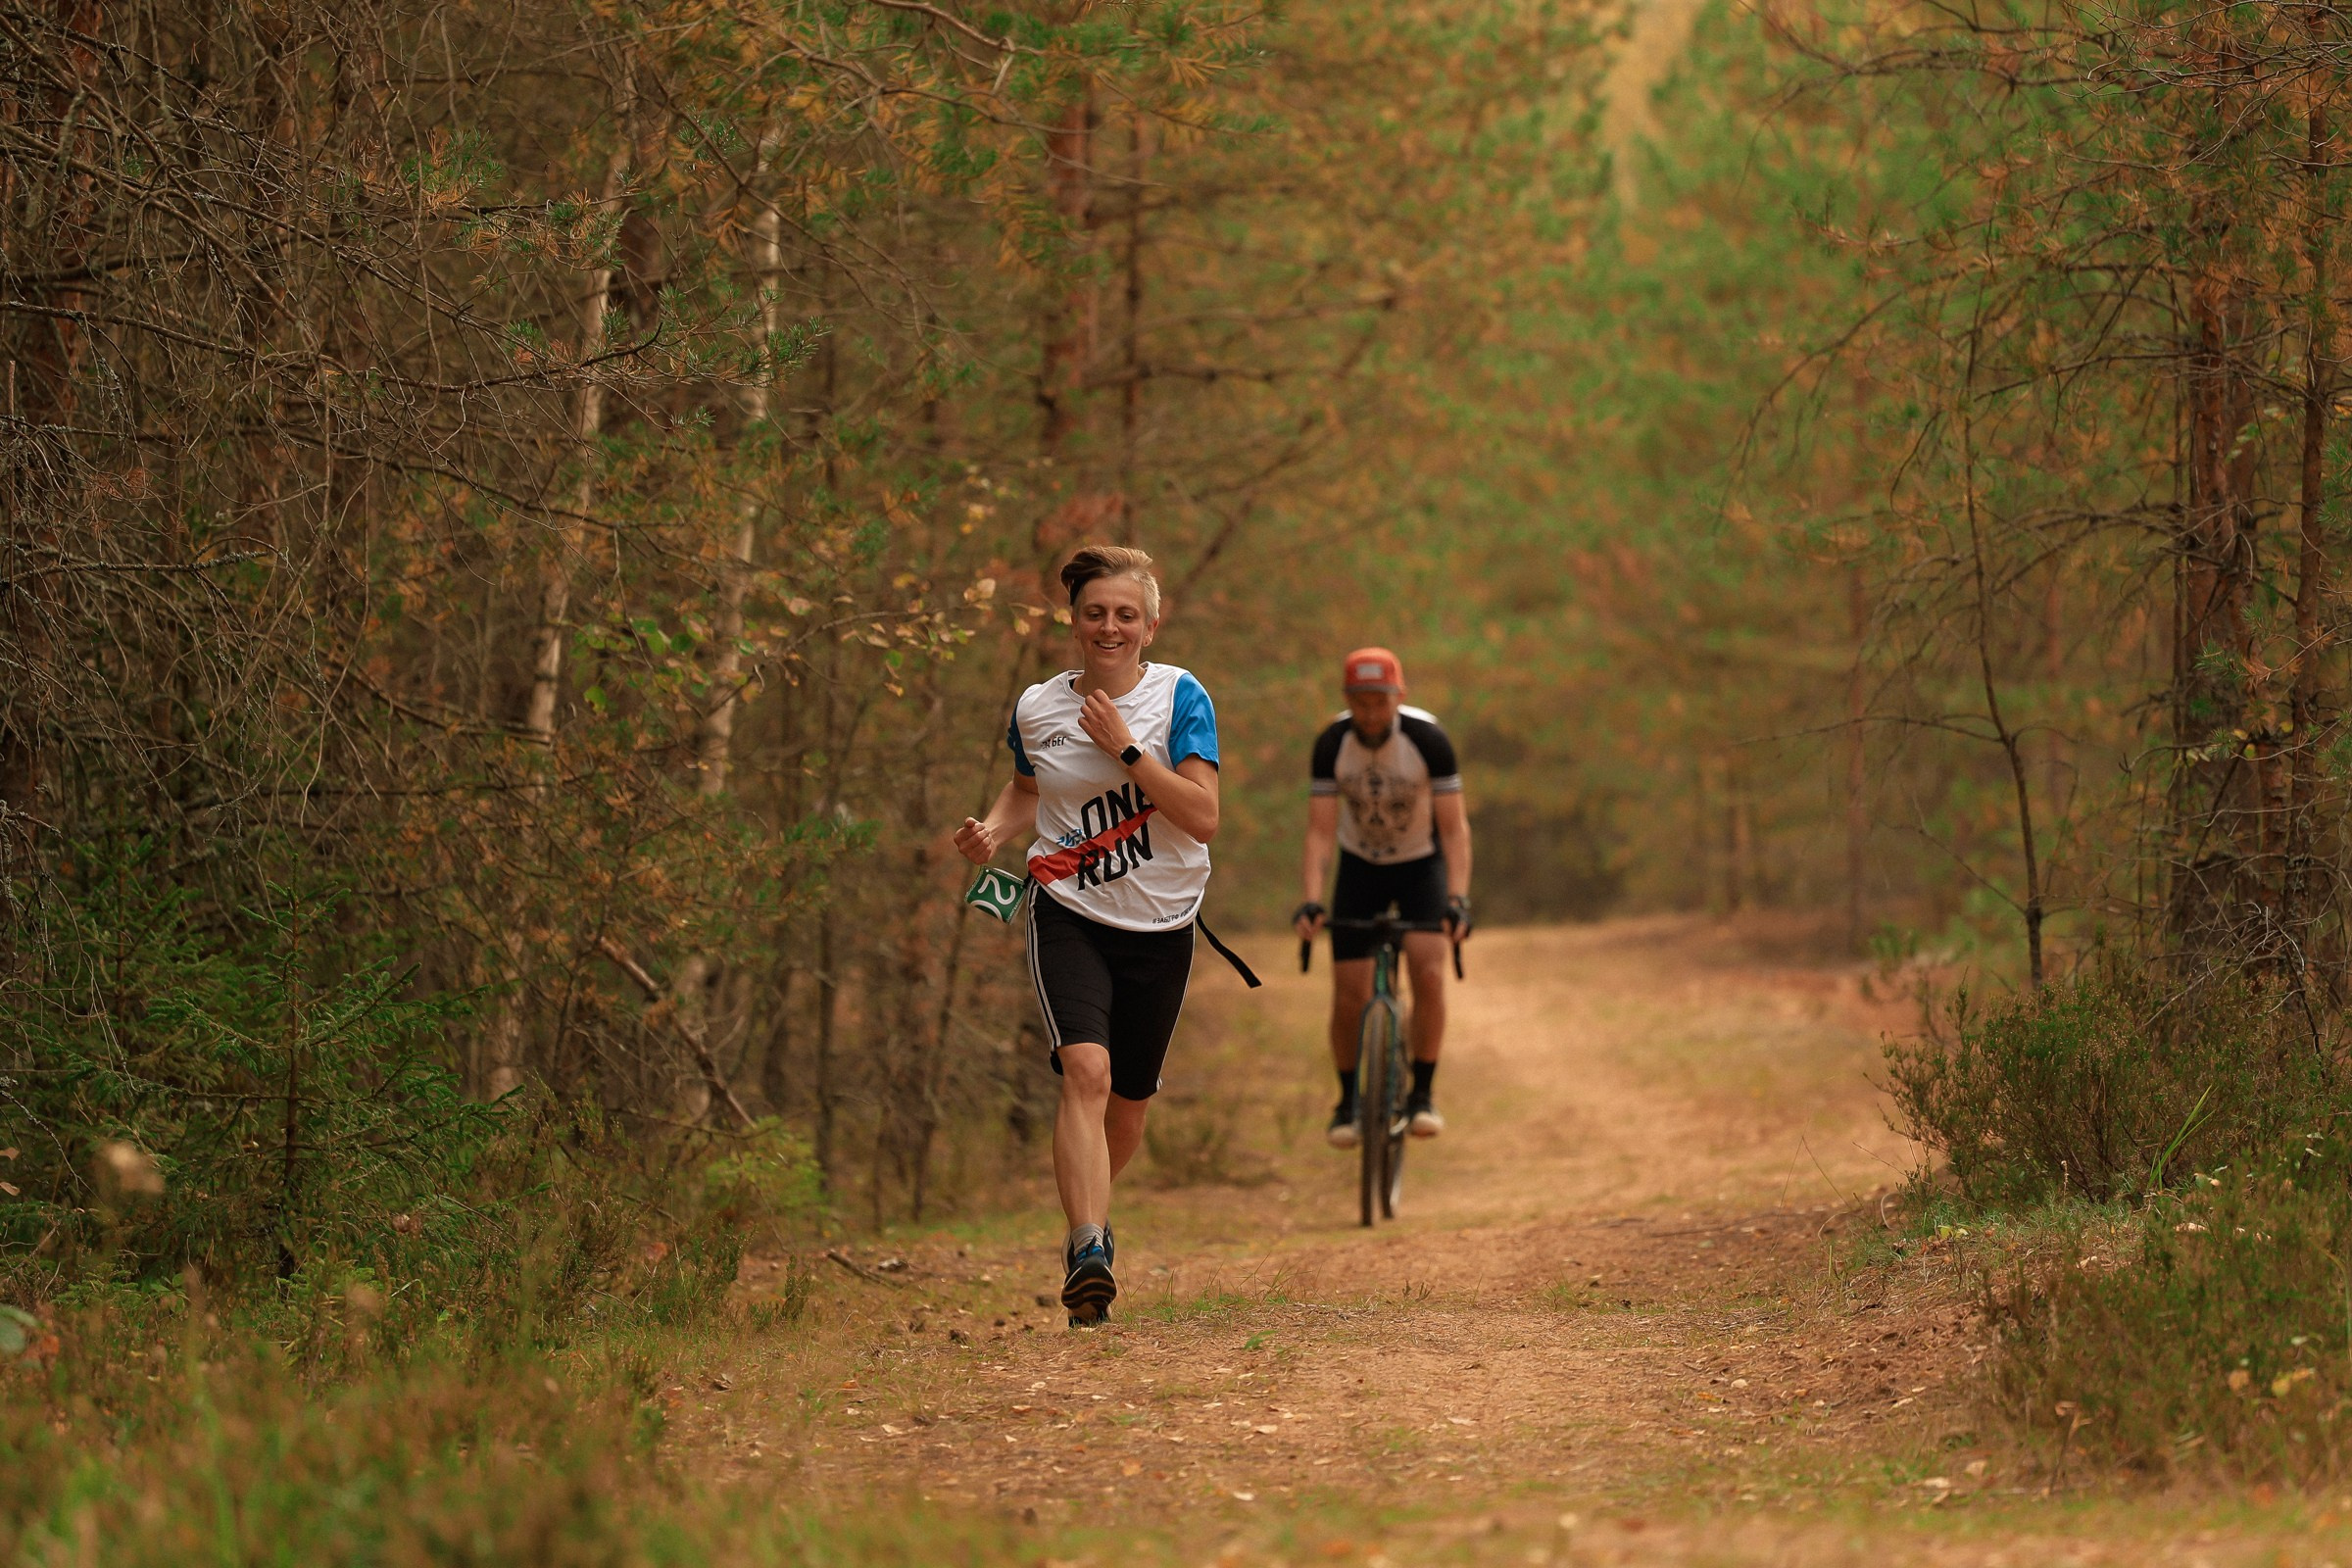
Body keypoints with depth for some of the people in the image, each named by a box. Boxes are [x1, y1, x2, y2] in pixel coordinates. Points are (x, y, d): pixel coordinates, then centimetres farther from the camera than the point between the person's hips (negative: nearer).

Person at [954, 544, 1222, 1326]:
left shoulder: (1179, 697, -7)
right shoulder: (1036, 708, 0)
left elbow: (1204, 818, -15)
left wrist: (1126, 749, -22)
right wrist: (994, 831, 1)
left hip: (1160, 926, 1)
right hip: (1069, 916, -1)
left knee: (1129, 1100, 11)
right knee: (1086, 1070, -23)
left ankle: (1091, 1213, 41)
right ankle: (1088, 1252, -32)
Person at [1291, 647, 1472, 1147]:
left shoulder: (1428, 740, -26)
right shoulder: (1331, 745, -22)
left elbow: (1454, 828, -24)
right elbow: (1320, 831, -21)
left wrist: (1458, 898, -37)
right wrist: (1311, 900, -36)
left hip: (1421, 865, -1)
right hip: (1360, 865, 1)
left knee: (1428, 972, -22)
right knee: (1349, 993, -6)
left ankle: (1422, 1095, -7)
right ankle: (1349, 1102, 13)